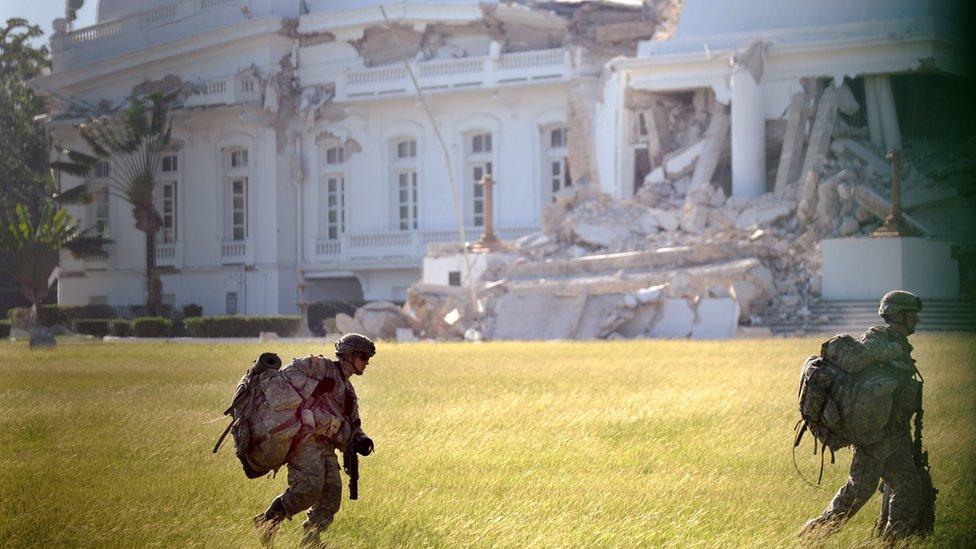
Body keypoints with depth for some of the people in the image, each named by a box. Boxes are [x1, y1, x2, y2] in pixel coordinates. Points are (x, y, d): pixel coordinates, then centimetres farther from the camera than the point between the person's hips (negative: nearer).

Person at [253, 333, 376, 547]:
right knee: (309, 488, -23)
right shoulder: (322, 367, 4)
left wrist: (361, 441, 7)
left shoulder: (348, 391, 28)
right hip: (306, 439, -9)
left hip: (326, 447, 9)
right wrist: (315, 388, -17)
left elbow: (352, 426, 29)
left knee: (331, 497, -1)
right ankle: (268, 520, -8)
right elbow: (289, 373, -7)